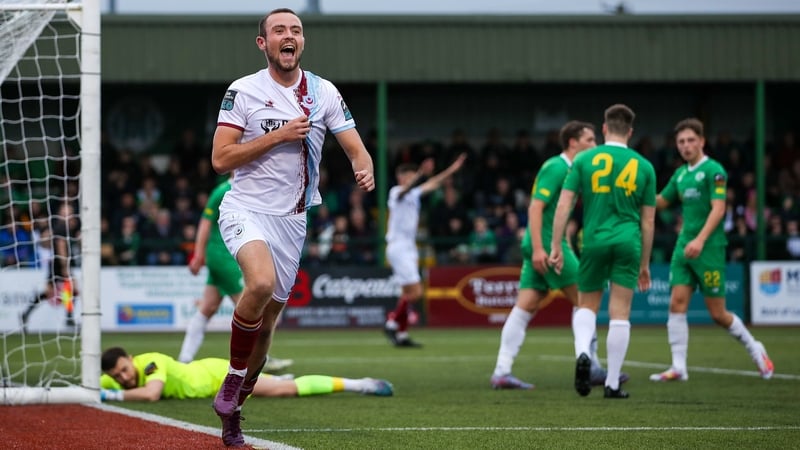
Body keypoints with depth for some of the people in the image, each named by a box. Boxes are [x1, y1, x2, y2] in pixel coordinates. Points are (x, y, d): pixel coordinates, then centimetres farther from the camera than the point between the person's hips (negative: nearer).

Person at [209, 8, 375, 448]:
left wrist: (364, 170, -21)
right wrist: (278, 135, -16)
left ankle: (232, 413, 23)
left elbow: (356, 149, 2)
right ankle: (231, 383, -14)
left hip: (292, 219, 4)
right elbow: (220, 159, -9)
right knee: (261, 283, -32)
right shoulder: (243, 91, -5)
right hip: (246, 209, -4)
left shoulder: (324, 92, 4)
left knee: (266, 323, 7)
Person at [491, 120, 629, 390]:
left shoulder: (568, 168, 19)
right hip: (548, 244, -9)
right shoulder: (556, 168, -11)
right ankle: (592, 368, 3)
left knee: (525, 307, 3)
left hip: (542, 246, 9)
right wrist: (538, 248, -25)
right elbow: (535, 207, -18)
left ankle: (501, 372, -2)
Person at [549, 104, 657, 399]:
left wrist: (556, 247, 1)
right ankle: (612, 384, 3)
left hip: (594, 242, 0)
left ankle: (583, 353, -13)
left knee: (587, 307, 16)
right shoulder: (643, 166, 7)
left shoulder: (584, 160, 3)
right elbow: (648, 221, 10)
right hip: (628, 243, 0)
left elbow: (564, 205, -3)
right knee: (620, 315, 3)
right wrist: (644, 265, 17)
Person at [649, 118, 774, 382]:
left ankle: (754, 349, 22)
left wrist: (700, 240, -28)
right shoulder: (680, 174, 13)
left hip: (709, 249, -6)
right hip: (684, 246, 6)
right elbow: (660, 202, 23)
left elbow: (718, 208, -17)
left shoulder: (713, 170, -9)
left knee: (717, 313, -1)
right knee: (677, 303, -7)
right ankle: (678, 368, -5)